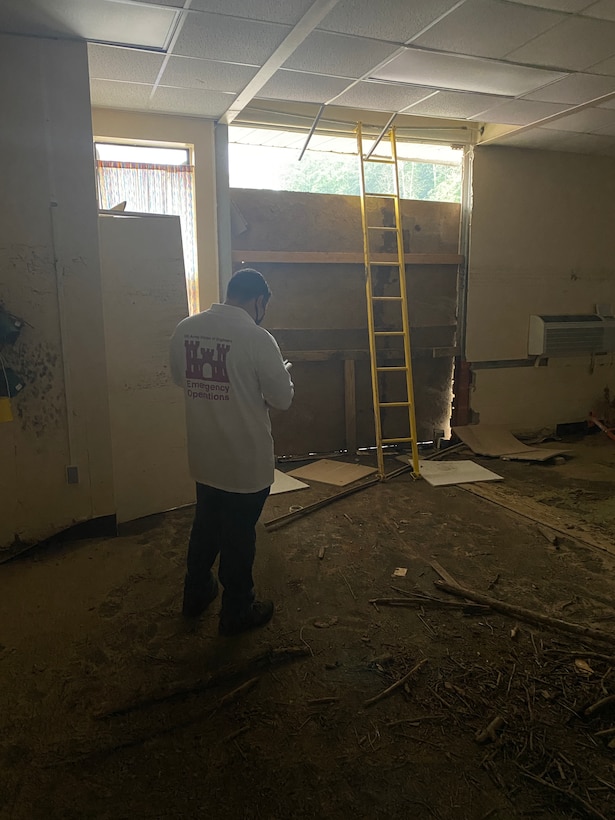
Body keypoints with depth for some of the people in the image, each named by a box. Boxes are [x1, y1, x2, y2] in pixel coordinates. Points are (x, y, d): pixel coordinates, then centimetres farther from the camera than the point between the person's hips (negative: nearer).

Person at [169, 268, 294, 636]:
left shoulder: (185, 329, -2)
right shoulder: (257, 338, -20)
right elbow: (282, 399, -13)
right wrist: (282, 373, 7)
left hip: (203, 454, 6)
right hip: (246, 459, -6)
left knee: (206, 523, 24)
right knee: (239, 535, 10)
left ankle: (197, 593, 42)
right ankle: (237, 612, 28)